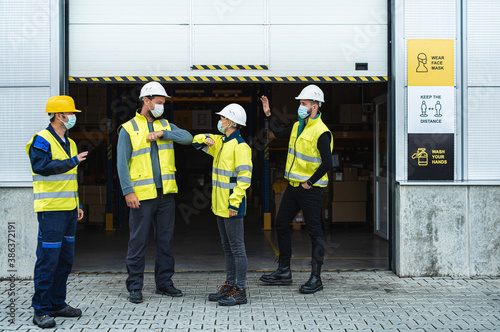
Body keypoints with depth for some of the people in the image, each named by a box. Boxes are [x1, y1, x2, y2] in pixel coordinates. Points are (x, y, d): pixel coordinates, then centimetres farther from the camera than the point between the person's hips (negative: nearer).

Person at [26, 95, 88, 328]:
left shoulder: (69, 143, 18)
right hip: (51, 210, -9)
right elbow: (42, 167, -25)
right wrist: (73, 161, -21)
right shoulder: (41, 140, -9)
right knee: (48, 259, -8)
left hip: (69, 210, 9)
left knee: (65, 259, 12)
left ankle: (57, 304, 22)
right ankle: (40, 311, -2)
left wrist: (77, 205, 20)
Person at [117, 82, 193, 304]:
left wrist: (162, 134, -14)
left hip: (166, 193, 5)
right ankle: (135, 287, 7)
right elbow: (122, 163, -5)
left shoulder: (165, 125, 14)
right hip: (142, 195, -4)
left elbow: (187, 138, -3)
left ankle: (164, 282, 21)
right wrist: (128, 191, -14)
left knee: (165, 239, 10)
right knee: (138, 242, -1)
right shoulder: (129, 129, 0)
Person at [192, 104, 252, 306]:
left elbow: (244, 178, -20)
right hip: (220, 205, 9)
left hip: (232, 206, -9)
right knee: (227, 247, 15)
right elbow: (196, 141, 24)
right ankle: (230, 285, 24)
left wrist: (234, 203, -22)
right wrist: (205, 139, 1)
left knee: (237, 247, -4)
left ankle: (240, 291, 1)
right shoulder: (220, 143, 13)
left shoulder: (240, 146, -15)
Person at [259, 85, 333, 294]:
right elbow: (278, 133, 28)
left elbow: (327, 163, -22)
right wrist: (268, 114, 20)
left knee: (314, 232, -1)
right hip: (293, 186, 9)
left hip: (310, 190, -9)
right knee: (281, 225, 13)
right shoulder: (297, 126, 10)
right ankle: (284, 271, 24)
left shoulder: (321, 132, -16)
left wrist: (310, 182, -16)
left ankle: (316, 278, 7)